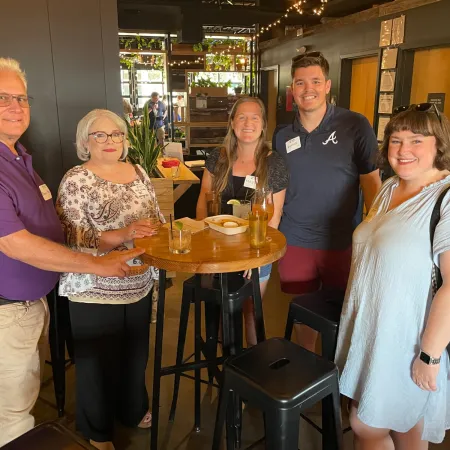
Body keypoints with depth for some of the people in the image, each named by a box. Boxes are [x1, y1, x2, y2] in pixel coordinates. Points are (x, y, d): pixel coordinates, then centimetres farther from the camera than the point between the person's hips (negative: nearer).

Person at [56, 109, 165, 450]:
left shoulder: (138, 172, 5)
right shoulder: (76, 180, -12)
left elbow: (157, 217, 12)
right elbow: (74, 238, -19)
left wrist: (154, 229, -10)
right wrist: (124, 234, -30)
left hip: (140, 284, 5)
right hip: (96, 290, -5)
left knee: (136, 354, 22)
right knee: (99, 360, 12)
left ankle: (134, 409, 48)